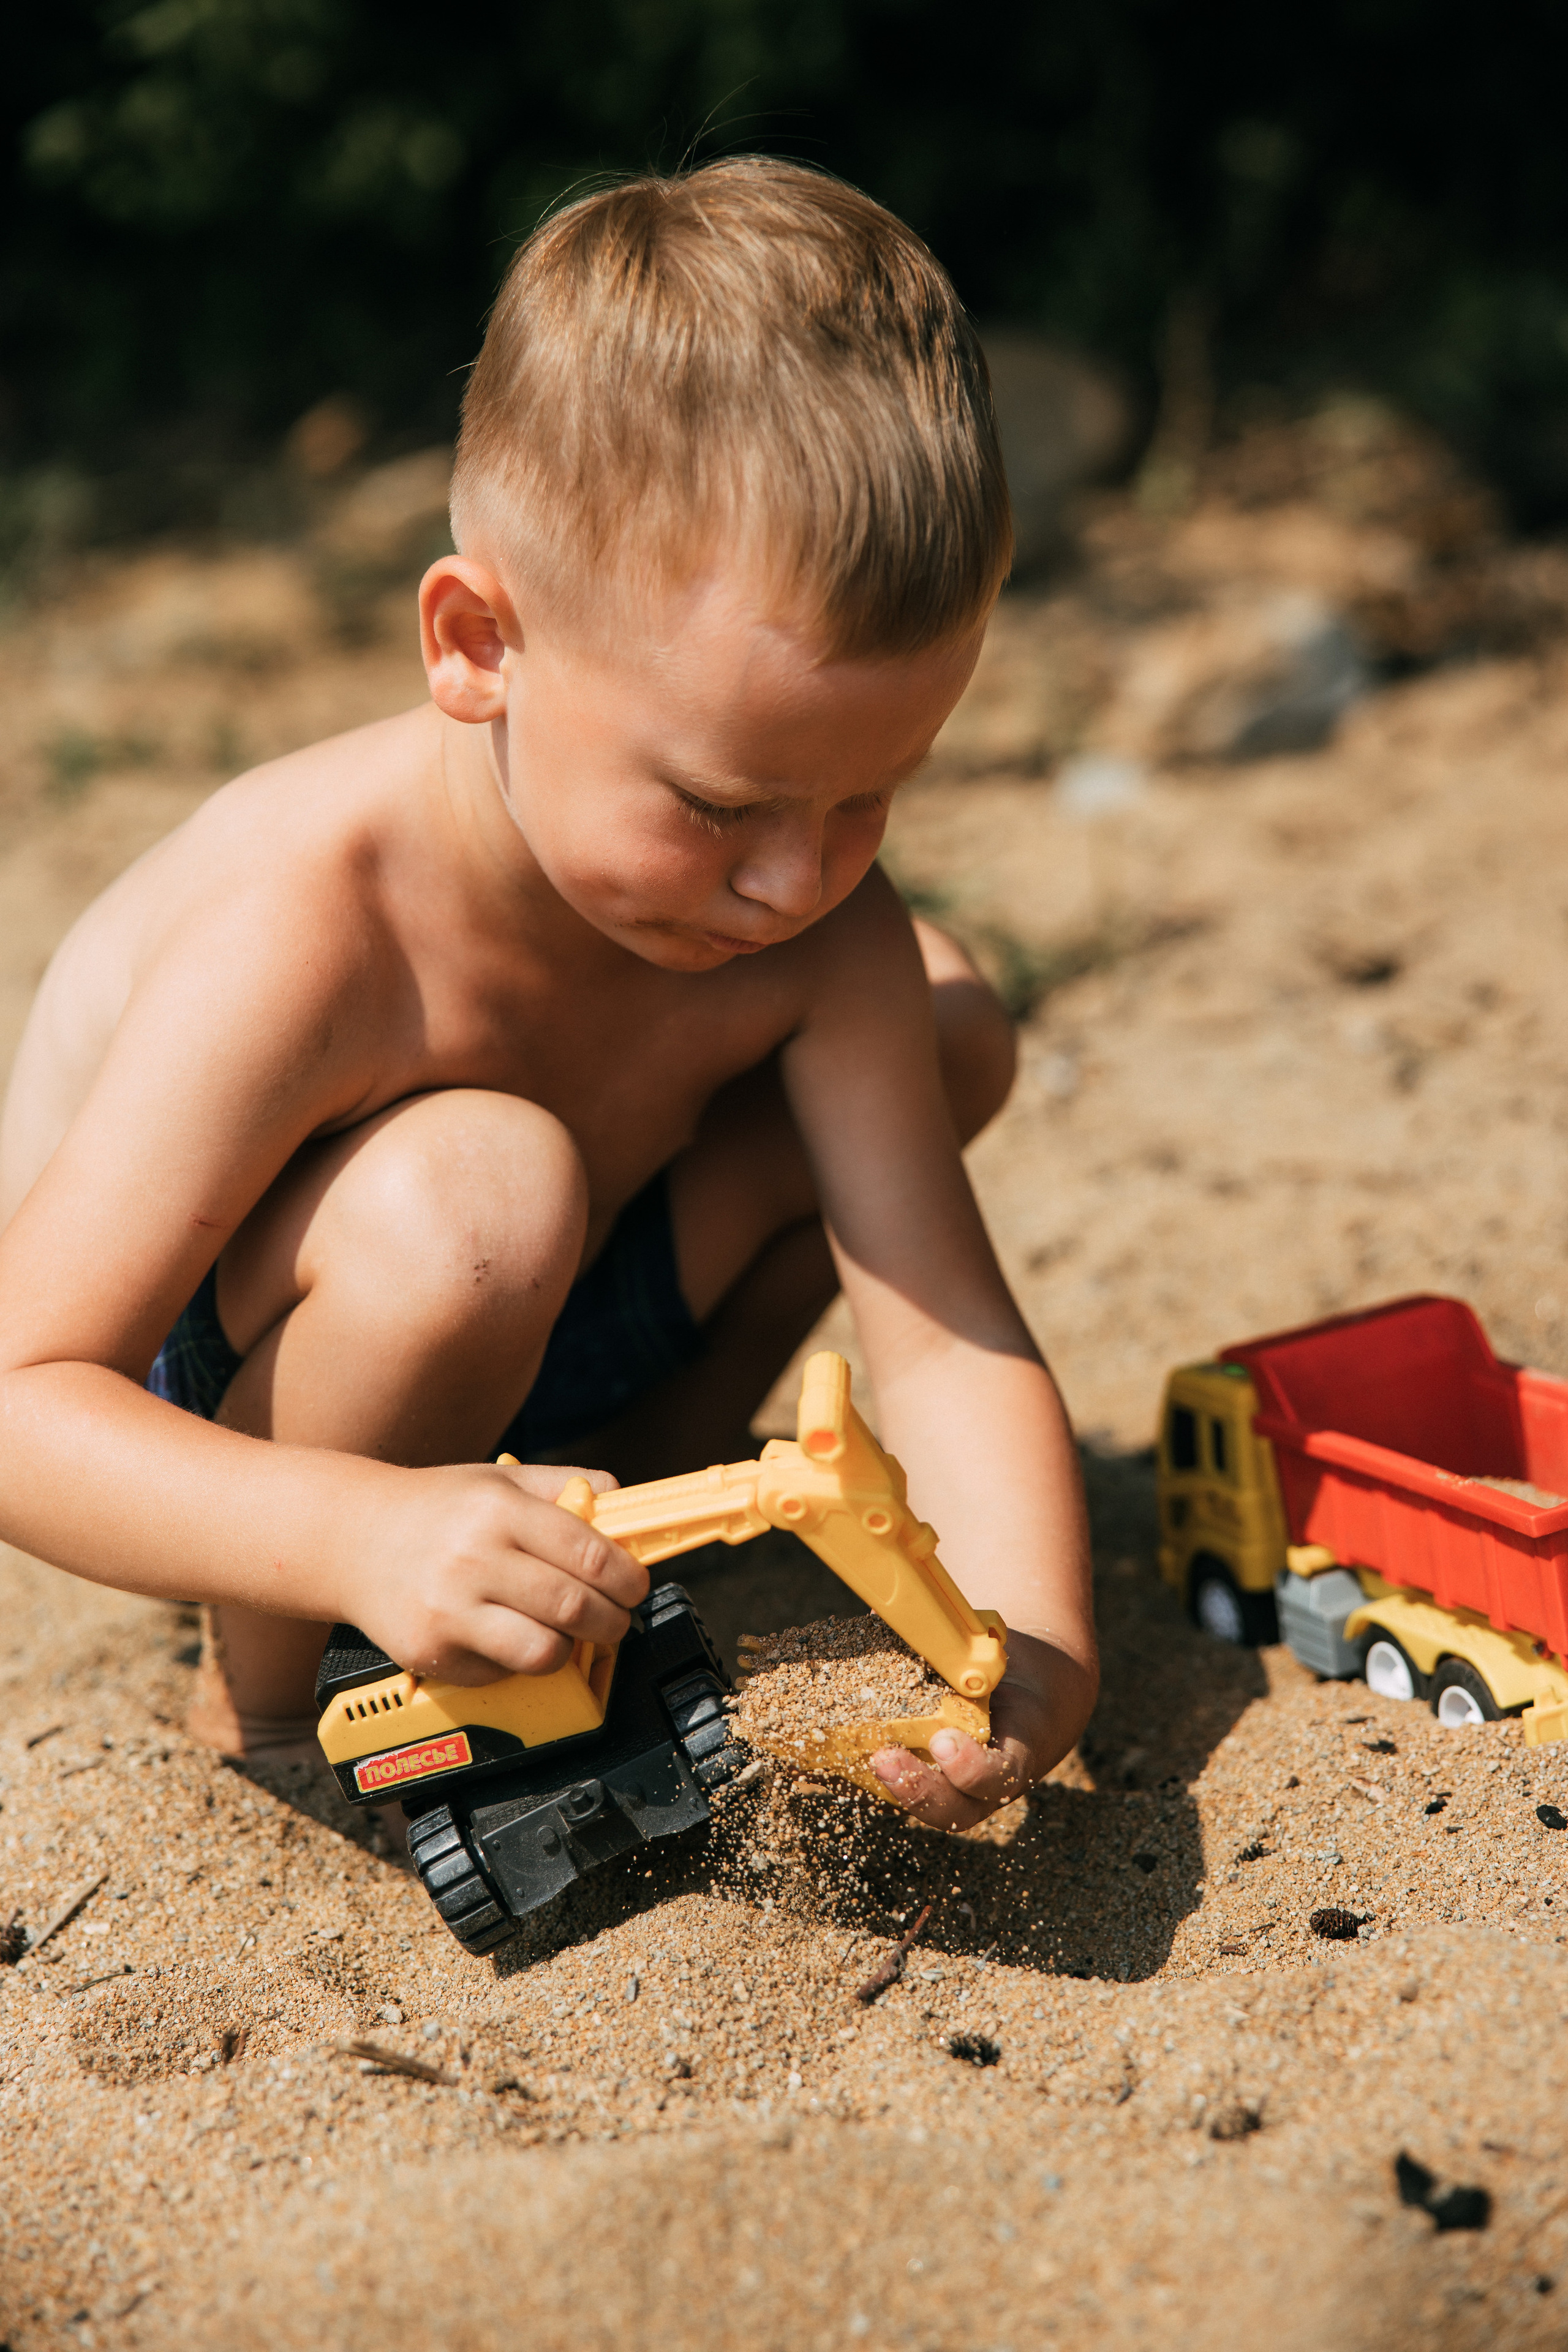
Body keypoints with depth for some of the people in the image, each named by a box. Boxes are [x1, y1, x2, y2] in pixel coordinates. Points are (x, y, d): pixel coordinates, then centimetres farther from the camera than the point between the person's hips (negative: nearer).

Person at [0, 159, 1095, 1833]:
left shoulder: (820, 938, -20)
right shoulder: (303, 938, -36)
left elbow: (941, 1323, -22)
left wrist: (1038, 1641, -40)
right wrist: (359, 1532, -53)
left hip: (528, 1333, 6)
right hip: (188, 1398, -6)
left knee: (945, 1021, -3)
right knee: (475, 1188, -40)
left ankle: (640, 1494, 14)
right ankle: (262, 1705, -12)